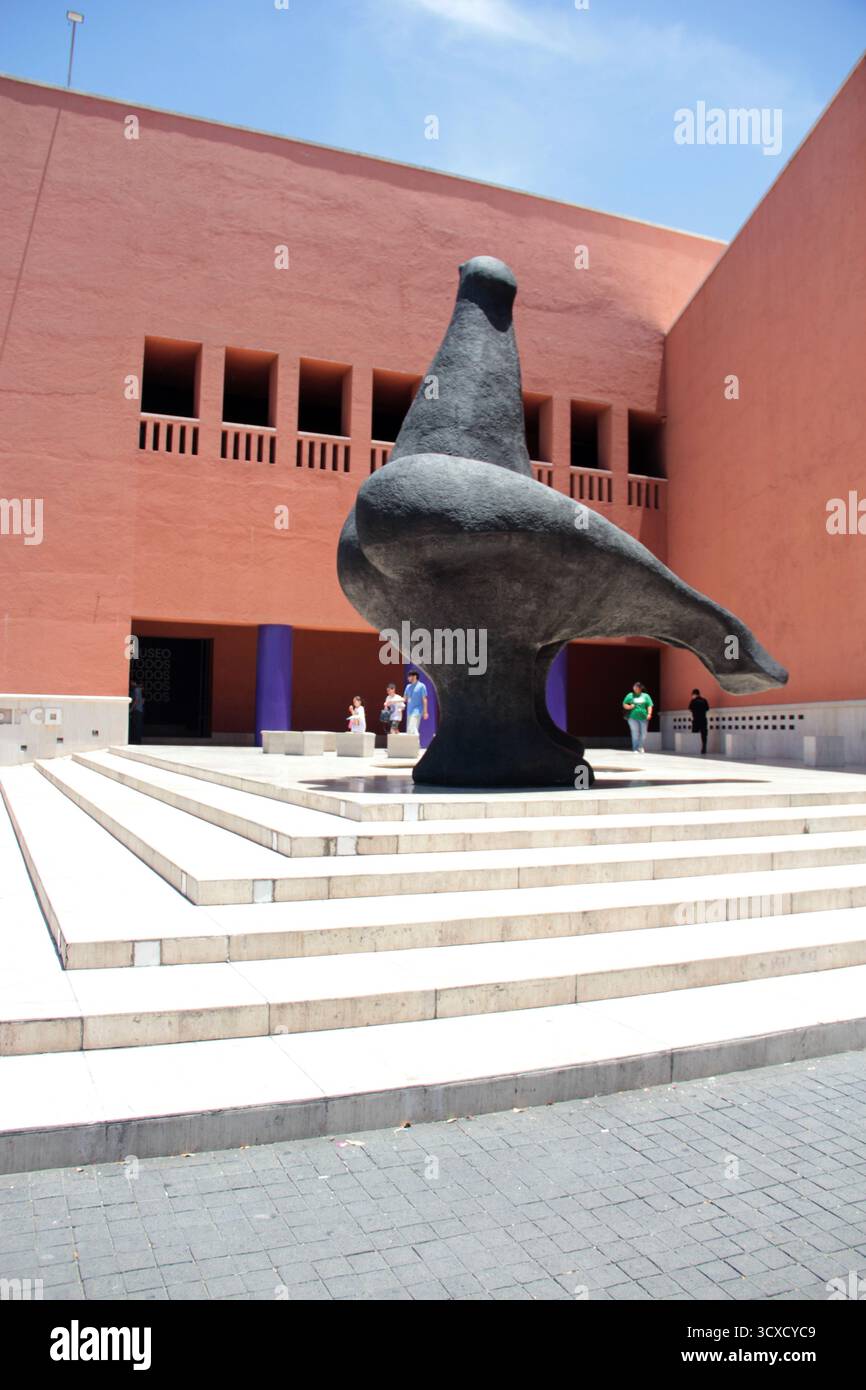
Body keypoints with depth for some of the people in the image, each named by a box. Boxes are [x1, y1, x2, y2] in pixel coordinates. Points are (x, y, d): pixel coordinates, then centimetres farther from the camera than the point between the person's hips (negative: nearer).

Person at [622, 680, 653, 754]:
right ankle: (635, 749, -2)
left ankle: (640, 746, 26)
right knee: (635, 733, -8)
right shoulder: (630, 695, 9)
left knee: (643, 734, 4)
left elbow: (649, 706, 5)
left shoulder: (646, 696, 11)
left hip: (643, 717, 2)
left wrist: (649, 714, -10)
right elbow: (624, 705, 11)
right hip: (633, 717, -2)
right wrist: (629, 707, -10)